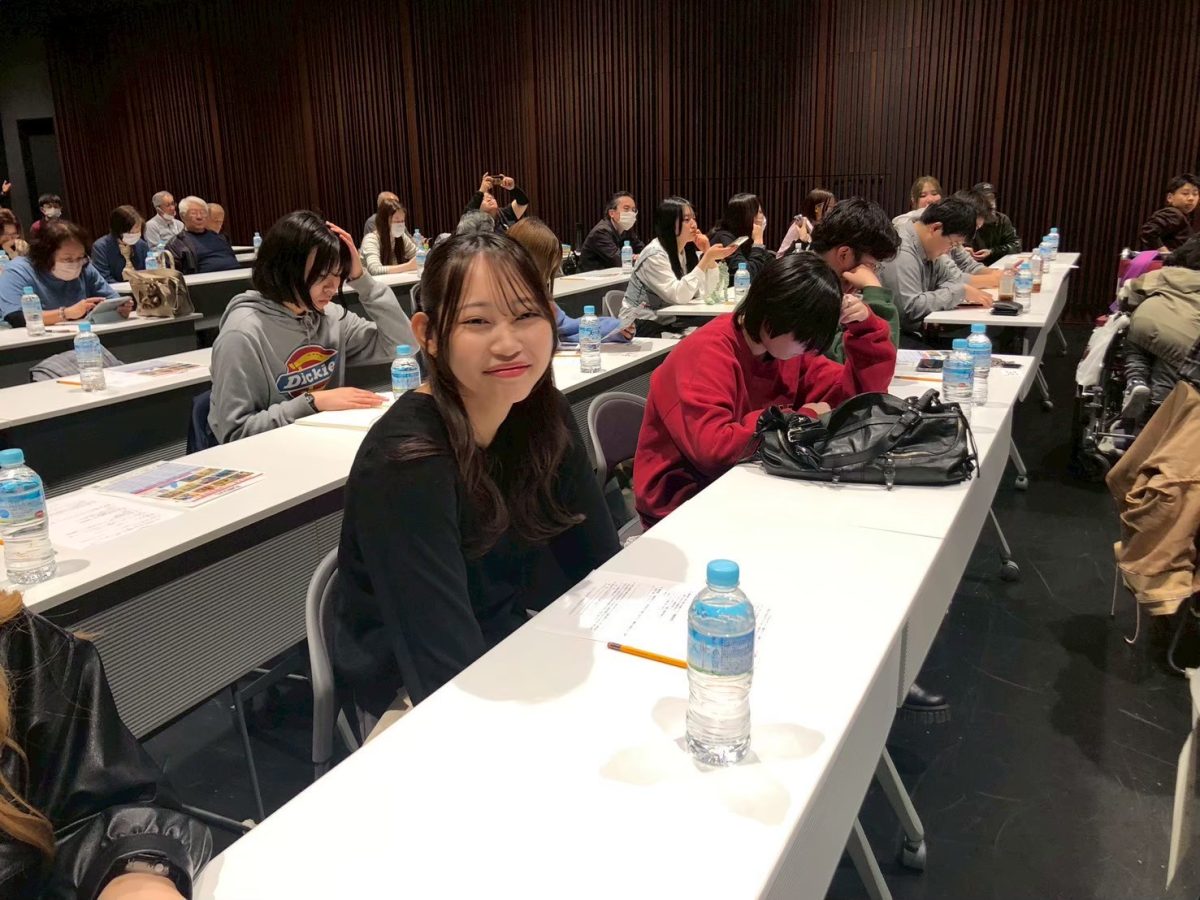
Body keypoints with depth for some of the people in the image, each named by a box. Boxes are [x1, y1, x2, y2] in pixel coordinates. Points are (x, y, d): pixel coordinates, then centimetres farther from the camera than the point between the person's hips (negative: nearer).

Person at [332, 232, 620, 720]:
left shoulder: (544, 415, -9)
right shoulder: (406, 462, -28)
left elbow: (602, 565, -5)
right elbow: (450, 677, -28)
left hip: (509, 641, 6)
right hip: (414, 699, -5)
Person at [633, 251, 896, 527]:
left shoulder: (783, 344, 1)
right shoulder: (707, 353, -23)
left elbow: (859, 392, 7)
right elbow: (714, 448, -35)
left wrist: (865, 327, -9)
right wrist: (802, 419, -23)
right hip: (681, 500, -7)